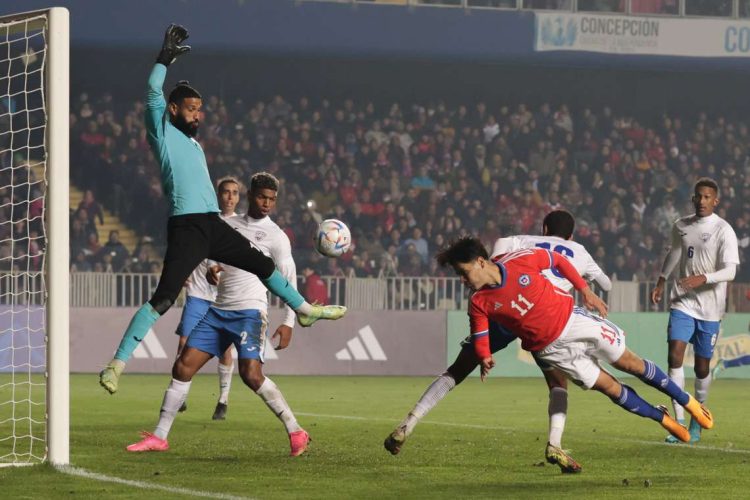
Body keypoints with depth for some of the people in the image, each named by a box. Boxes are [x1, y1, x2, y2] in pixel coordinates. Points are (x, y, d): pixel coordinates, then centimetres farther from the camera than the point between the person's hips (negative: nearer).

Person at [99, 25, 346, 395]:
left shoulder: (194, 145, 25)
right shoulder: (163, 134, 3)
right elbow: (154, 94, -14)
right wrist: (164, 59, -16)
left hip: (213, 225, 8)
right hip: (185, 226, -8)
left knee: (263, 264, 20)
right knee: (163, 298, -17)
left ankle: (303, 310, 41)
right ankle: (117, 364, -19)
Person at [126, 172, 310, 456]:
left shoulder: (275, 236, 0)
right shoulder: (230, 224, 15)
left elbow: (288, 281, -5)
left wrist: (289, 322, -14)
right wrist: (211, 270, 1)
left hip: (249, 312, -6)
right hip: (219, 310, 6)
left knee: (251, 374, -22)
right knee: (183, 366, 0)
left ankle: (296, 432, -12)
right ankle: (159, 437, 7)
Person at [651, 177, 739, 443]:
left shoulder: (723, 230, -10)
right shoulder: (681, 226, 6)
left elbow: (730, 271, -16)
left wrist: (703, 278, -30)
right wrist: (661, 280, 24)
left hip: (709, 307, -3)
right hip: (682, 302, 3)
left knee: (702, 365, 5)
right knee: (675, 354, -15)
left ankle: (697, 421, 26)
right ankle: (679, 420, -14)